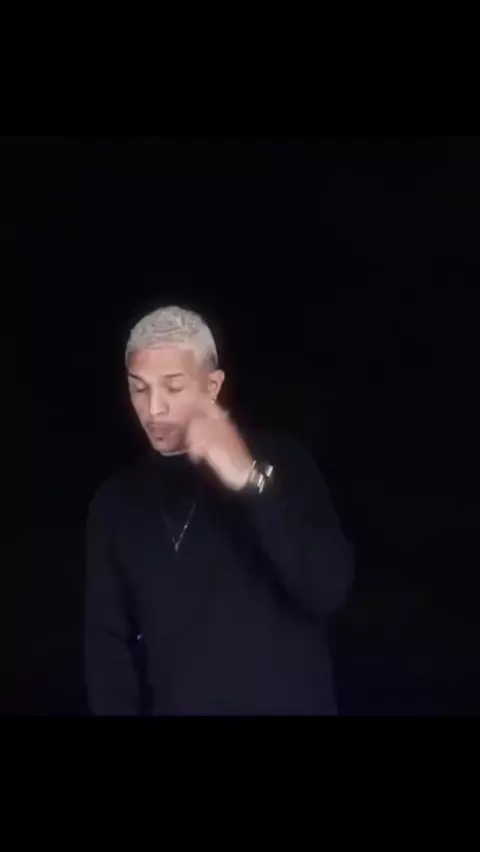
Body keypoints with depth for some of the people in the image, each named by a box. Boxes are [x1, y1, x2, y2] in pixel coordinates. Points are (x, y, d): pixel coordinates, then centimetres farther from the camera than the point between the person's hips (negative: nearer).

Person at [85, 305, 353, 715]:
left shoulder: (279, 462, -4)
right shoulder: (116, 502, 7)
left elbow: (329, 587, -17)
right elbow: (107, 639, 10)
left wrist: (252, 481, -28)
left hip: (287, 704, -3)